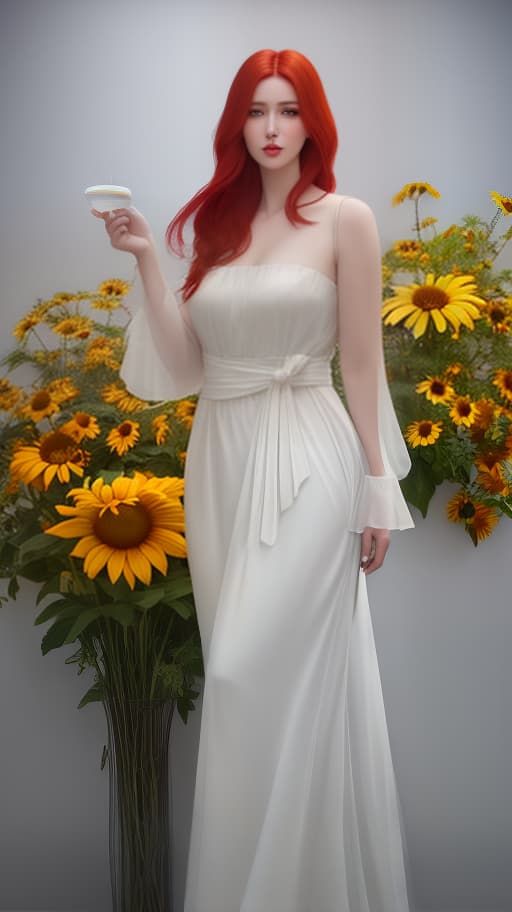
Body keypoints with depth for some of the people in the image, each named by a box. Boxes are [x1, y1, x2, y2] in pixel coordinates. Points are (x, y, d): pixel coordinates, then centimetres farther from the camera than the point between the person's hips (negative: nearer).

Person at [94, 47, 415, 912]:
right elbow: (186, 365, 6)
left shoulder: (345, 218, -2)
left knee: (259, 675, -9)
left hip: (306, 460, -5)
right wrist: (147, 260, -1)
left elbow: (362, 361, -3)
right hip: (220, 459, 5)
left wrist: (377, 486, -4)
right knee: (242, 674, 12)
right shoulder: (214, 223, 11)